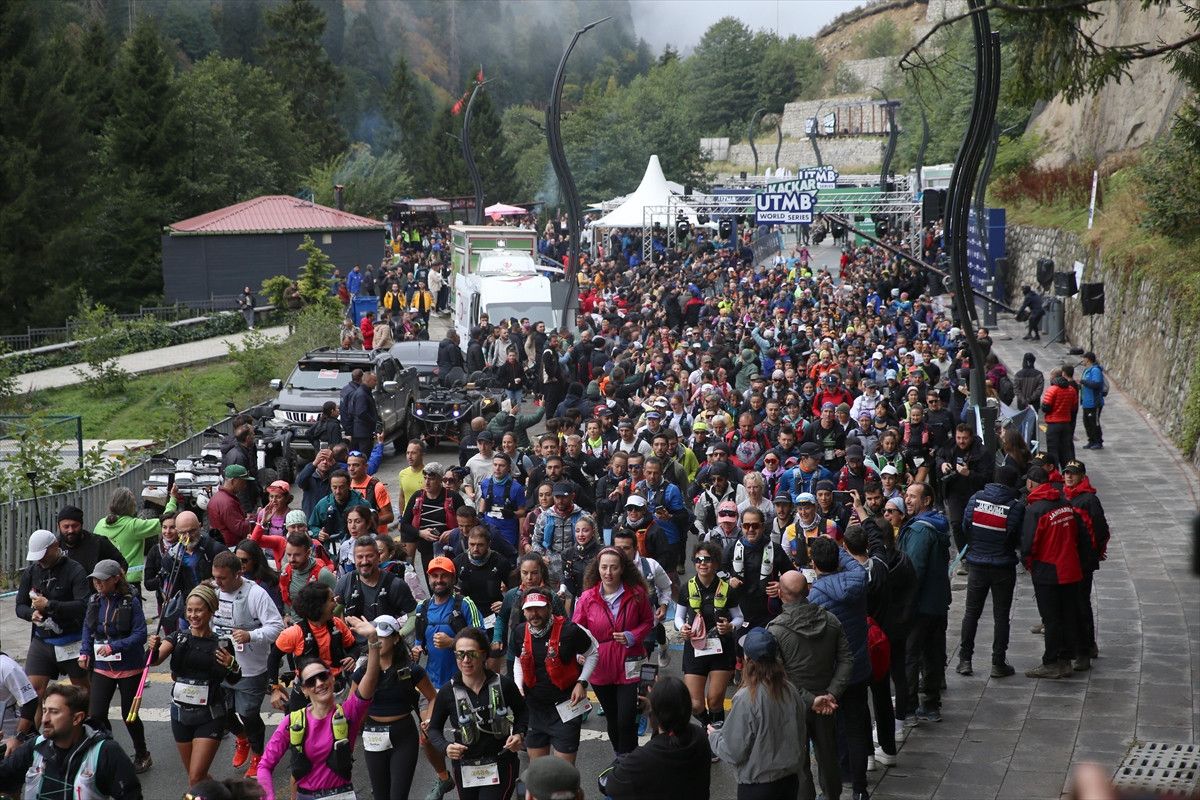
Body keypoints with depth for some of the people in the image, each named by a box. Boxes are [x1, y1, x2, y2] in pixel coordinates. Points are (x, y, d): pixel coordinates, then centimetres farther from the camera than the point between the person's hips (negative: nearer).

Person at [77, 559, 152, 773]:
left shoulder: (131, 602, -15)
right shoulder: (94, 601, 1)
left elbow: (141, 635, -18)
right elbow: (88, 629, 14)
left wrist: (114, 646, -25)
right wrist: (84, 652, -1)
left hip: (129, 667, -4)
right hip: (102, 667, 4)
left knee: (129, 715, 8)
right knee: (95, 715, -4)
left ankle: (142, 756, 29)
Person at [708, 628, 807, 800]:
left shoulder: (746, 698, -22)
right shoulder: (791, 691, -7)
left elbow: (734, 752, -16)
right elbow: (800, 736, 6)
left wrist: (714, 736, 3)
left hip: (758, 786, -5)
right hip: (791, 779, 5)